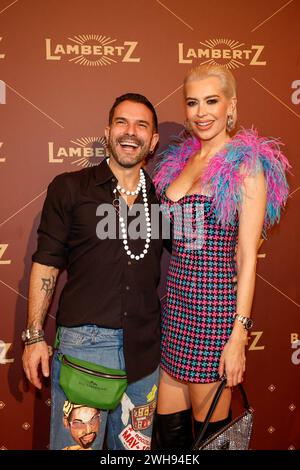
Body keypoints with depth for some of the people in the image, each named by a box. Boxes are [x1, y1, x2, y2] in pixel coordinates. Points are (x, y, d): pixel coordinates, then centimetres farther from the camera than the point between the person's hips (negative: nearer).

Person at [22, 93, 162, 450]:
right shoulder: (69, 188, 0)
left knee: (133, 445, 18)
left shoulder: (161, 197, 7)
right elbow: (46, 264, 0)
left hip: (144, 347, 4)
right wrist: (34, 336, -3)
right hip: (84, 340, -3)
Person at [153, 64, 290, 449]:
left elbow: (247, 256, -10)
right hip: (176, 298, 6)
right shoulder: (179, 159, 12)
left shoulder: (246, 165, -6)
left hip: (216, 302, -6)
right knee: (169, 427, 14)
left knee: (210, 428, 9)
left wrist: (239, 335, -14)